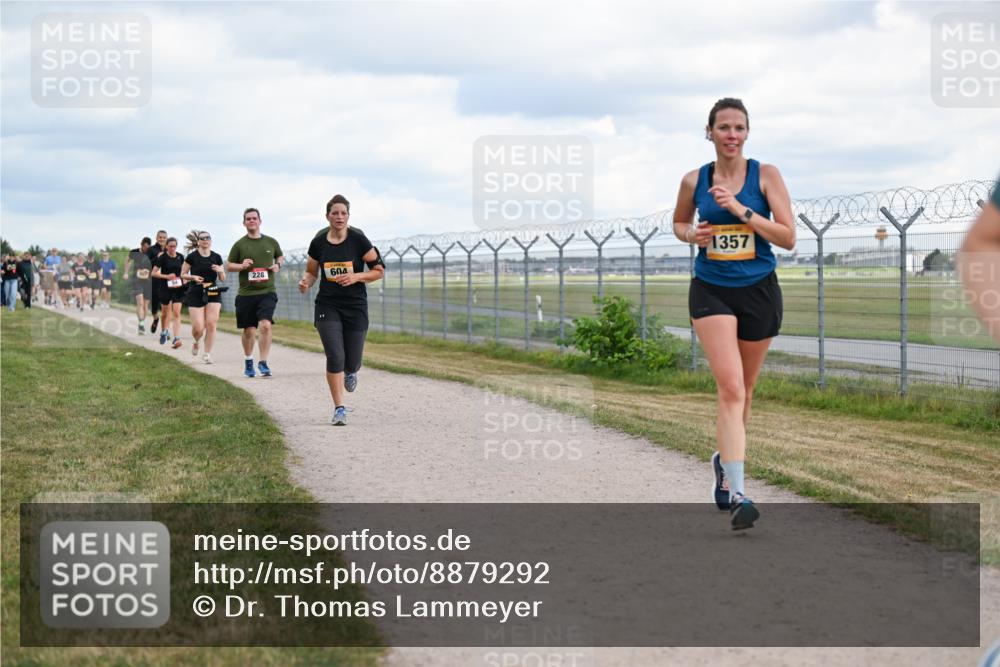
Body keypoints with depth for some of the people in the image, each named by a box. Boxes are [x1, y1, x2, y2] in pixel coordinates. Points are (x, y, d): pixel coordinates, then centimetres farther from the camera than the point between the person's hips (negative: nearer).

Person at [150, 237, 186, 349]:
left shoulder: (180, 257, 4)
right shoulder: (162, 257, -7)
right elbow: (154, 273, -6)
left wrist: (184, 281, 4)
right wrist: (166, 276, -18)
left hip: (178, 288, 1)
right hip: (165, 288, -1)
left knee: (176, 313, -10)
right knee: (165, 313, 13)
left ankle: (176, 339, -18)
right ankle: (163, 332, 40)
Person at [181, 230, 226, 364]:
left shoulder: (216, 257, 5)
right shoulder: (192, 257, -2)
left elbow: (223, 279, 10)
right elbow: (183, 274, 5)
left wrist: (220, 271, -11)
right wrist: (193, 277, -13)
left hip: (213, 294, 2)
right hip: (196, 294, -2)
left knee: (211, 325, -9)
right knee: (198, 328, -7)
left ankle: (207, 354, 3)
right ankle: (195, 342, 28)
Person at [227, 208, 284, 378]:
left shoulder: (271, 242, 6)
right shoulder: (239, 245, 2)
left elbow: (280, 256, 24)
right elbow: (229, 265, 8)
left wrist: (278, 265, 2)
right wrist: (241, 266, -12)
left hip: (267, 292, 0)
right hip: (246, 293, 0)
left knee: (265, 325, -18)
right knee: (248, 330, 8)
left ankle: (263, 362, -10)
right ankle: (248, 362, 29)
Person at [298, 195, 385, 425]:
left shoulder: (358, 240, -6)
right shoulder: (318, 243, 1)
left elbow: (379, 271, -1)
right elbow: (312, 272, 14)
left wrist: (355, 277, -17)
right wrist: (306, 282, -9)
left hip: (356, 306, -1)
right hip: (327, 306, 1)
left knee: (352, 361, 2)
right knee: (335, 356, -13)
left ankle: (351, 372, 42)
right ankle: (339, 409, -3)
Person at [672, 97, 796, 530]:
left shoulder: (765, 175, -3)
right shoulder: (694, 181, 1)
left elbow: (788, 238, -8)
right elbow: (679, 221, 20)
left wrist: (741, 210, -18)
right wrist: (691, 235, -3)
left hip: (759, 292, 1)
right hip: (711, 291, -1)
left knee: (743, 390, 15)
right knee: (730, 387, -18)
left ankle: (724, 460, 42)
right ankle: (736, 494, -24)